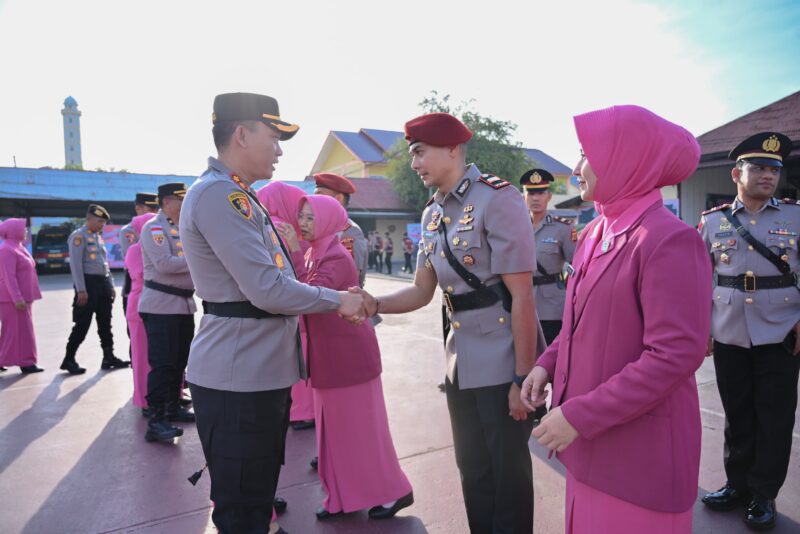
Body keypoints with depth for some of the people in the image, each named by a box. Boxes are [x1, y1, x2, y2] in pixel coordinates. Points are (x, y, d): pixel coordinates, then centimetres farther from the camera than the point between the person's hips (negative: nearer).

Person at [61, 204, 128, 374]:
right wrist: (81, 290, -19)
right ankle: (68, 359, 8)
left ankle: (109, 357, 15)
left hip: (103, 282, 8)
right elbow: (76, 264, -15)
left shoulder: (99, 236, 17)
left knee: (105, 323, 9)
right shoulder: (78, 236, -8)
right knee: (82, 324, -4)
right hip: (89, 283, -8)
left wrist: (111, 285, 17)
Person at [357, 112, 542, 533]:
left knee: (508, 471, 10)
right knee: (473, 469, 20)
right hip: (461, 363, 7)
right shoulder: (433, 213, 9)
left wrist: (522, 378, -18)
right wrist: (375, 304, -11)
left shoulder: (496, 198, -15)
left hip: (502, 363, -7)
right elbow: (422, 290, 7)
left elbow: (522, 296, -18)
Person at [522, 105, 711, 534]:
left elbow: (676, 355, -24)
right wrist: (548, 364, 0)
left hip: (640, 448, -7)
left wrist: (580, 417, -23)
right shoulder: (594, 233, 6)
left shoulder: (669, 240, -19)